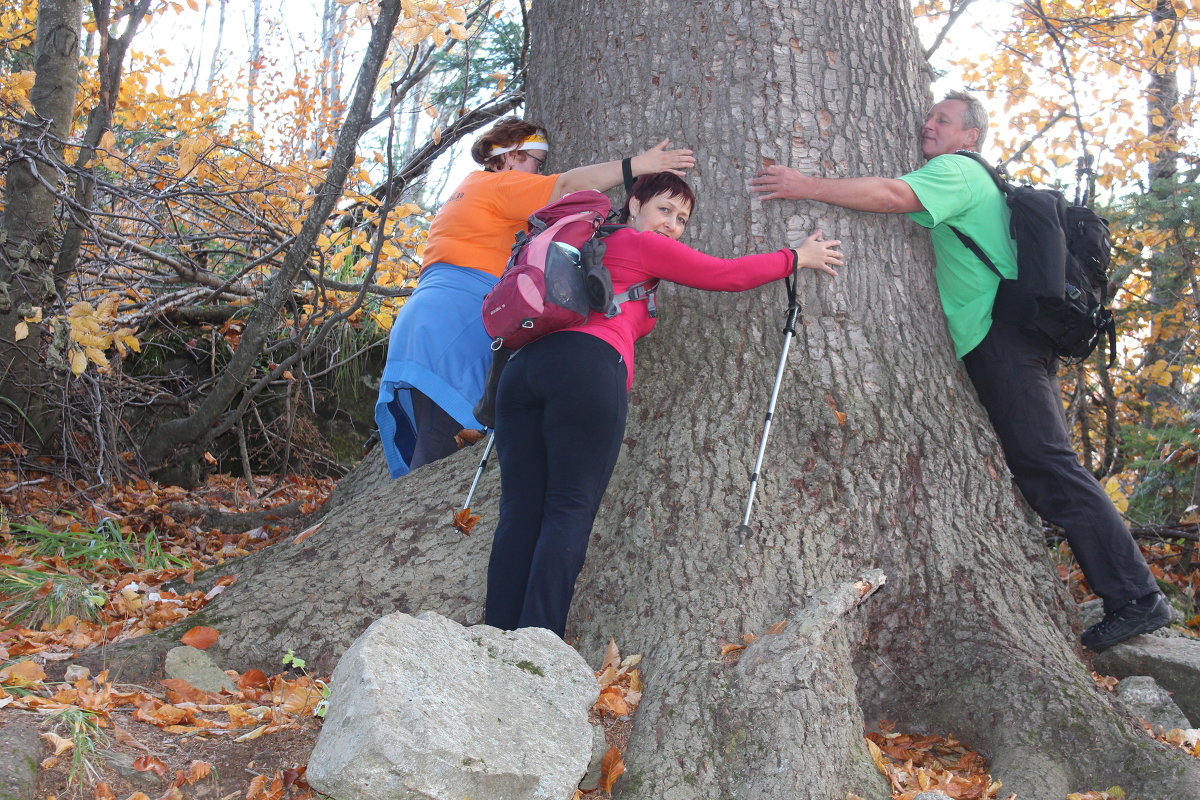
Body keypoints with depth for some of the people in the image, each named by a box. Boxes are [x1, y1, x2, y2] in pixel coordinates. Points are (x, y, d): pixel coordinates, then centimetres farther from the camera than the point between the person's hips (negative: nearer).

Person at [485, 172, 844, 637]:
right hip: (586, 365, -7)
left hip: (524, 365, 7)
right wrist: (797, 258, 28)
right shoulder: (643, 245, 14)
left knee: (520, 512, -1)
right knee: (570, 511, -9)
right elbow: (729, 274, 16)